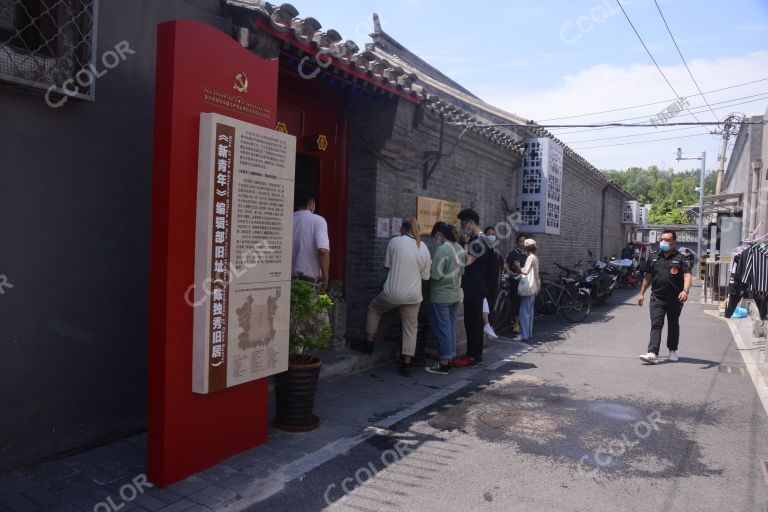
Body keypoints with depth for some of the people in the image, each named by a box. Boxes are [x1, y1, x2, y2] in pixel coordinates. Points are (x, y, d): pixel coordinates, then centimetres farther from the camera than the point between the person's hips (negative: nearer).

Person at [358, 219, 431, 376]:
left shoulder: (395, 241, -5)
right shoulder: (424, 248, 3)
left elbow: (387, 265, 6)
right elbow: (425, 276, 8)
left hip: (393, 292, -2)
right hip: (413, 295, 2)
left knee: (373, 308, 25)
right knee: (411, 328, 12)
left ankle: (369, 344, 29)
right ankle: (406, 364, 11)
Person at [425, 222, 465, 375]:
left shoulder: (442, 249, -19)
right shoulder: (459, 248, 6)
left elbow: (435, 275, -21)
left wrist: (426, 276, -2)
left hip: (441, 296, -8)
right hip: (455, 295, 8)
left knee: (442, 329, 0)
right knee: (451, 328, 14)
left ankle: (444, 364, 5)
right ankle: (450, 360, 21)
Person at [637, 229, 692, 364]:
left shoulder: (681, 258, -2)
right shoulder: (654, 257, 9)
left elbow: (687, 275, -14)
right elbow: (648, 276, 16)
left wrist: (685, 290, -31)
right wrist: (642, 293, 15)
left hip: (675, 299, -1)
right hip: (657, 298, 2)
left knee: (673, 325, 15)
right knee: (656, 325, -8)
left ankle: (673, 350, 33)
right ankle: (653, 354, -16)